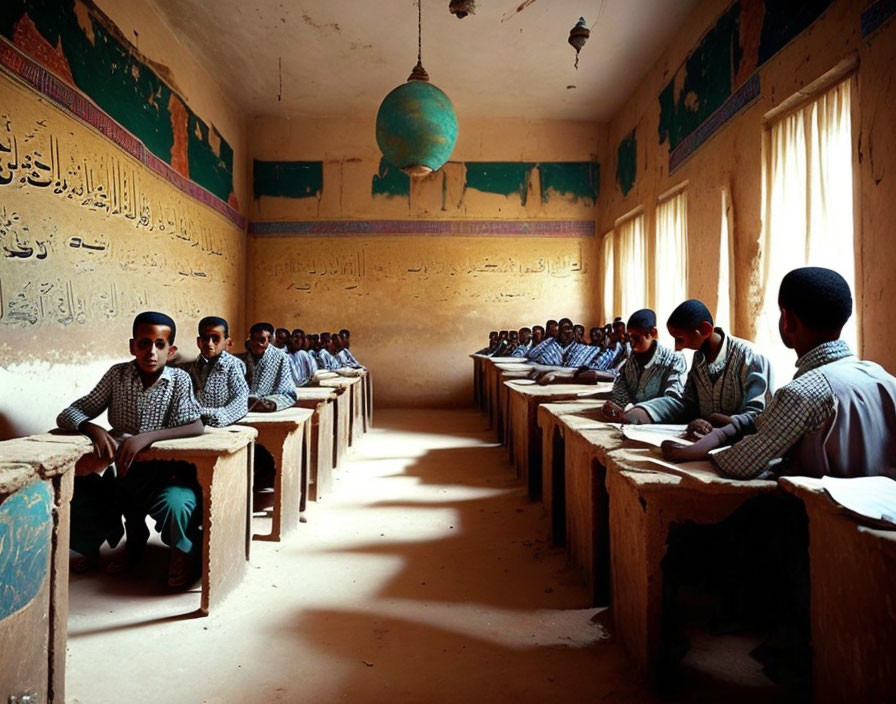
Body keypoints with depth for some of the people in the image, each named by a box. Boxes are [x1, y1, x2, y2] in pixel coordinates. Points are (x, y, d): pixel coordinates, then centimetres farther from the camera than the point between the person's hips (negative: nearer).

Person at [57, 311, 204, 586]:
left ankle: (183, 551, 4)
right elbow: (68, 415, 0)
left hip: (168, 474, -4)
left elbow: (195, 427, -20)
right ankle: (134, 540, 16)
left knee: (175, 506, -35)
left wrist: (147, 437, -34)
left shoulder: (179, 380, -10)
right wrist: (94, 429, -23)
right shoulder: (117, 375, -2)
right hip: (126, 474, 5)